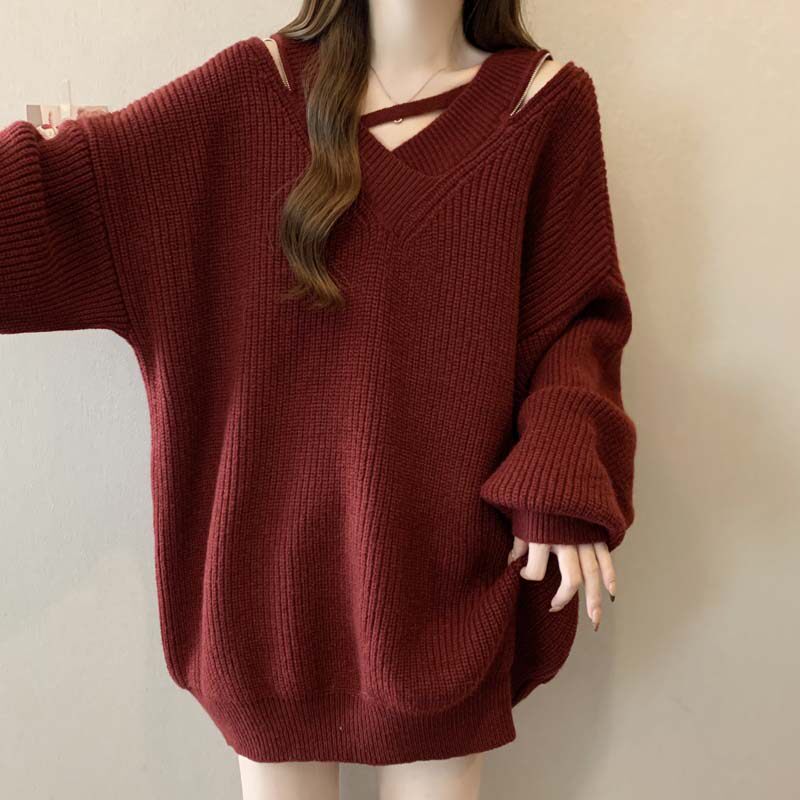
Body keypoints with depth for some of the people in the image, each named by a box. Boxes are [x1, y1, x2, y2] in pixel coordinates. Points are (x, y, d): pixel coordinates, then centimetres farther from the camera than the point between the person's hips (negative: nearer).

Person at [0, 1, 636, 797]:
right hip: (275, 533, 1)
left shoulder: (546, 100, 1)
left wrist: (564, 476, -14)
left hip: (442, 547, 0)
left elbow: (579, 312, 0)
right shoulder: (257, 84, 1)